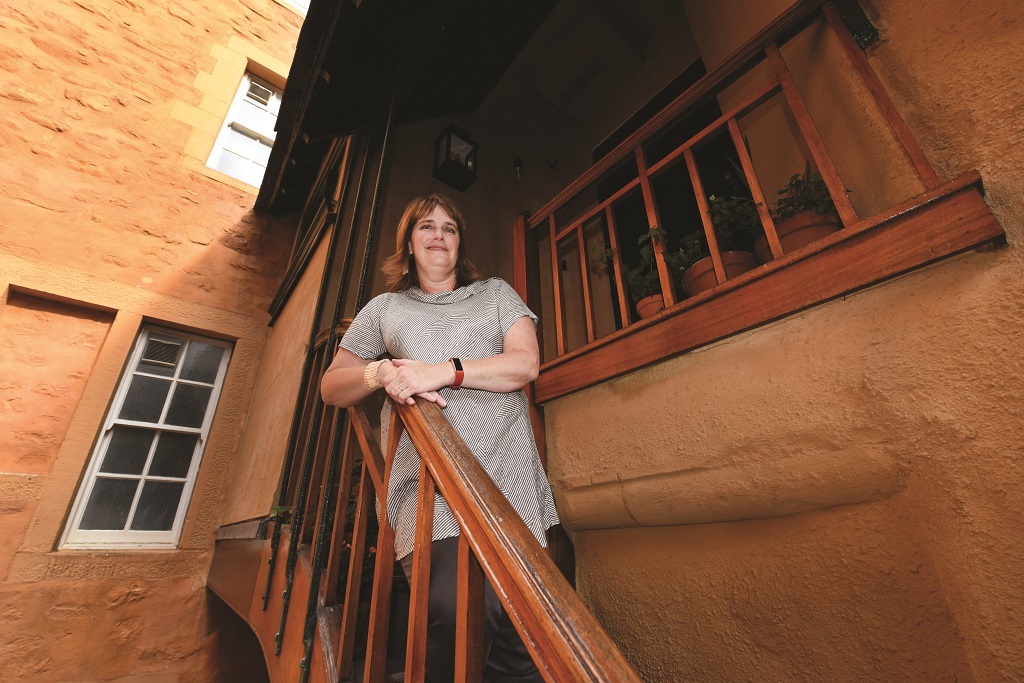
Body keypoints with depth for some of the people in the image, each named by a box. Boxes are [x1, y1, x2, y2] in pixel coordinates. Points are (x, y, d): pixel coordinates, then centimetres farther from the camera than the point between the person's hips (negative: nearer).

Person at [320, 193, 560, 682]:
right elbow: (331, 386, 18)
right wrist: (379, 373, -6)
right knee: (456, 609, -21)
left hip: (509, 478, 1)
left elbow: (526, 363, 2)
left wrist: (446, 371, -11)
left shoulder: (496, 293, 18)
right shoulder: (384, 309, 19)